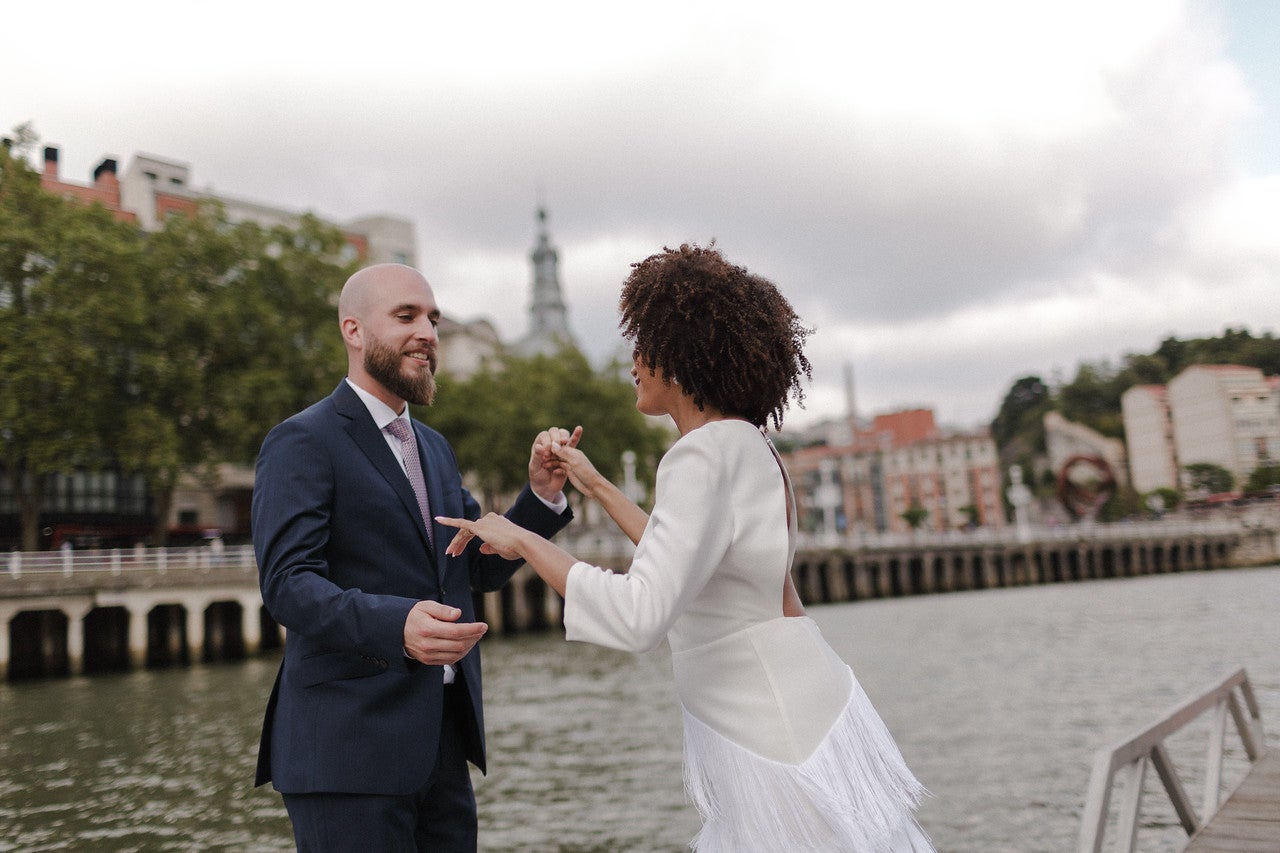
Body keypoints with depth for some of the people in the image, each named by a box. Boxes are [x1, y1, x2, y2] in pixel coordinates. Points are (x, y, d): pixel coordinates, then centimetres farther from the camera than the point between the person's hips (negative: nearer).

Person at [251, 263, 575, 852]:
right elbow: (287, 583, -18)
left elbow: (482, 566, 14)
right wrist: (397, 627, -34)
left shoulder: (433, 447, 17)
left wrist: (542, 494, -2)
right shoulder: (303, 442, -7)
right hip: (349, 750, -7)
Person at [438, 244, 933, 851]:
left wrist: (523, 540, -18)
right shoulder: (748, 445, 8)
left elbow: (639, 616, -30)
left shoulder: (705, 454, -20)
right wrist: (597, 488, 26)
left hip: (782, 742, -9)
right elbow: (691, 562, 23)